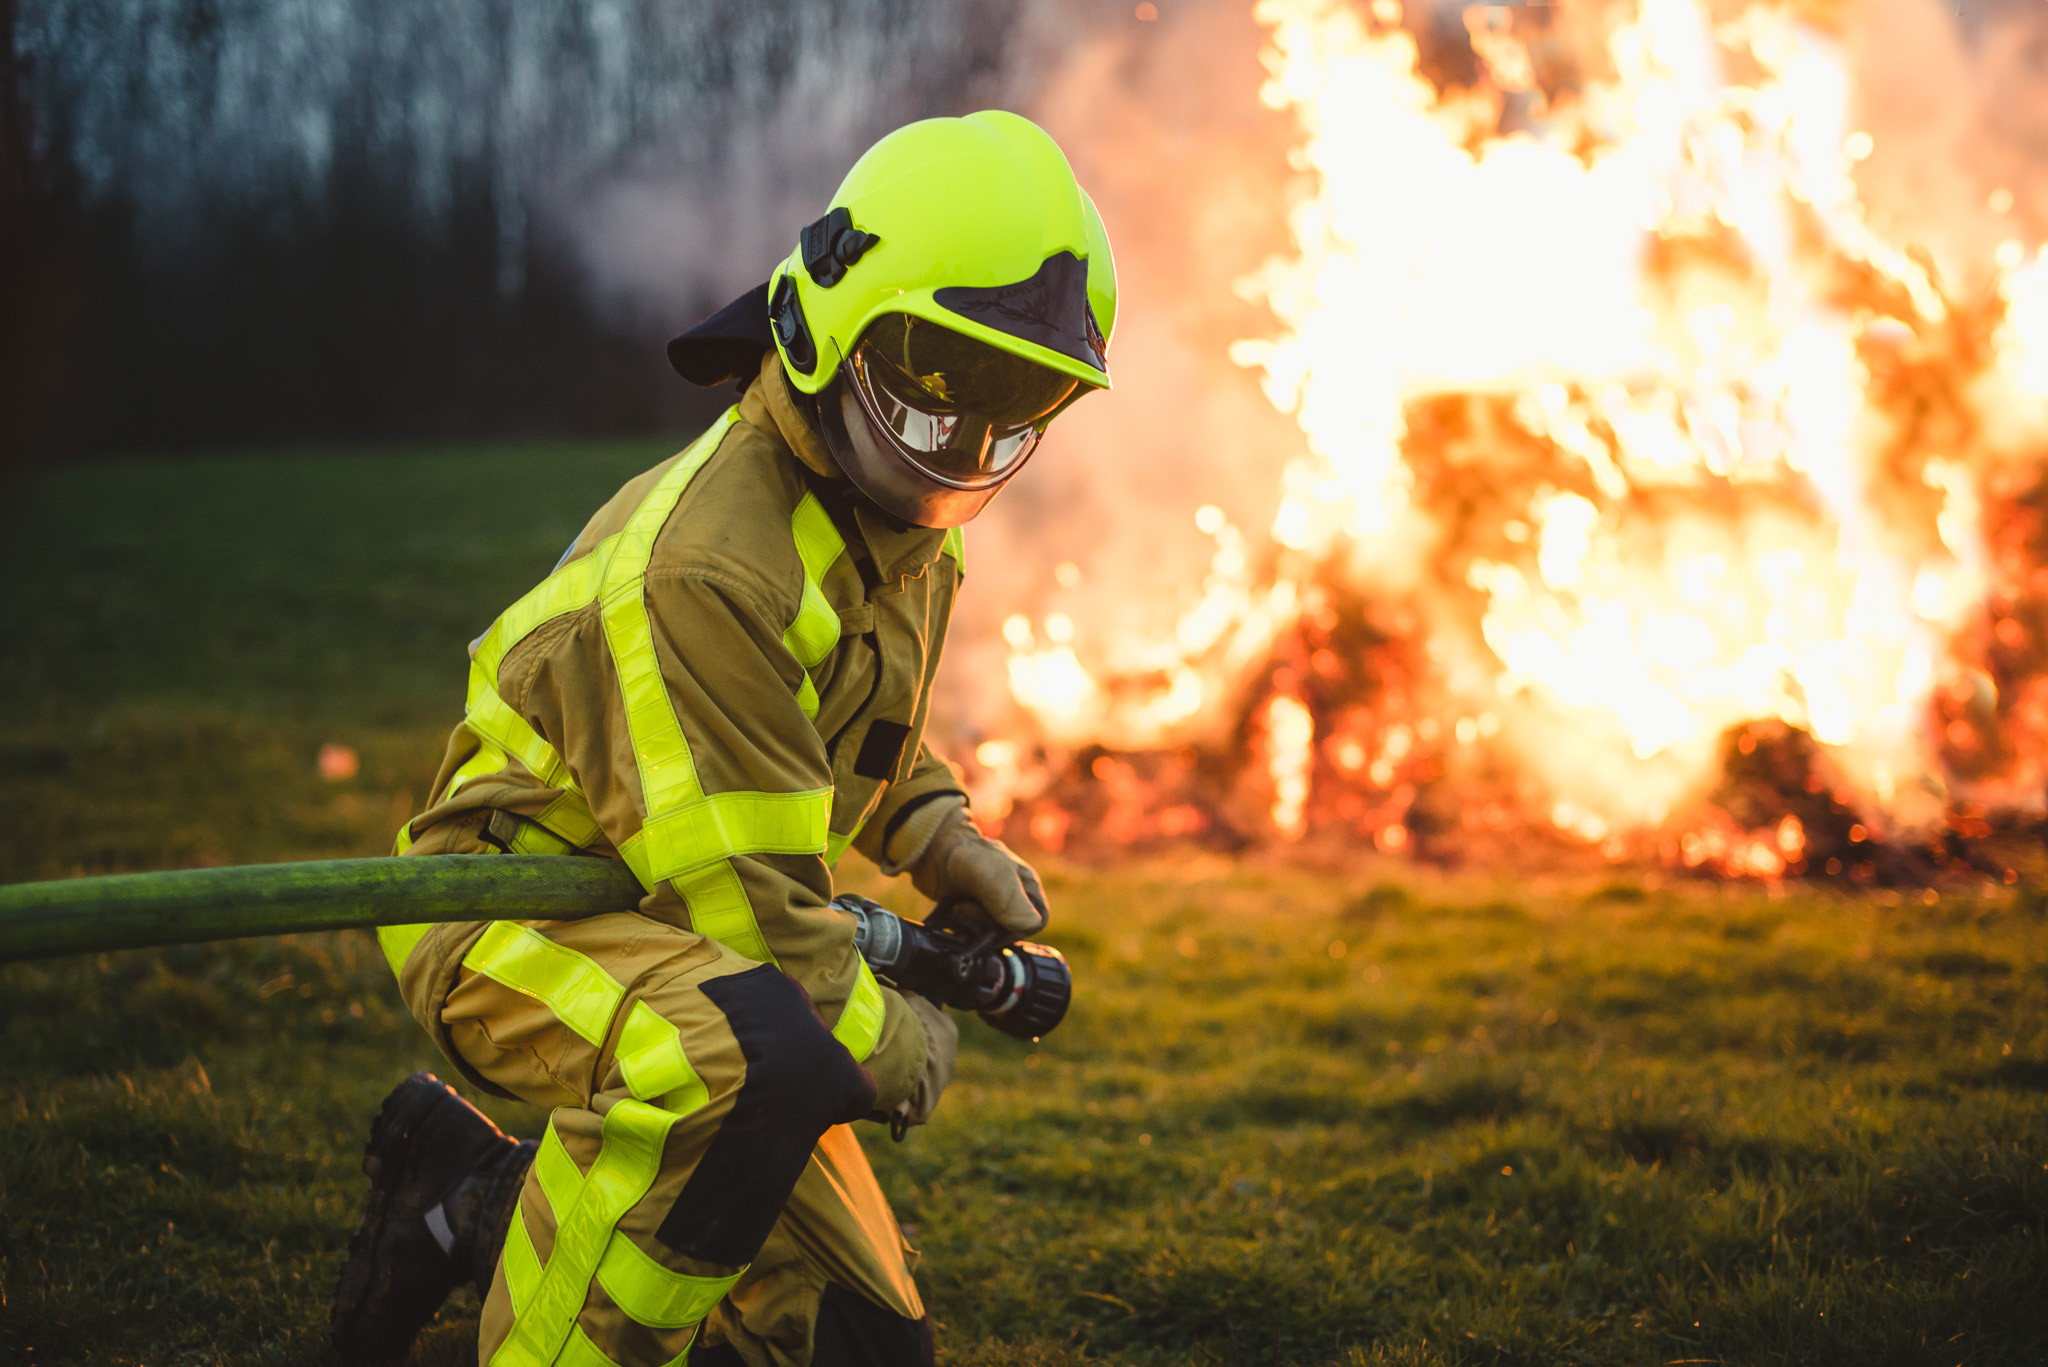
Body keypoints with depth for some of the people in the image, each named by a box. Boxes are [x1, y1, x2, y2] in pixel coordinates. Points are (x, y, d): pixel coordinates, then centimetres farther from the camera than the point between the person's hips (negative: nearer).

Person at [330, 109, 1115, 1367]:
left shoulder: (904, 525, 3)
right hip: (512, 917, -10)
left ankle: (470, 1190, 21)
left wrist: (941, 838, 6)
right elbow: (740, 900, -26)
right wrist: (893, 1048, -13)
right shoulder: (707, 565, -28)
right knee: (755, 1053, -43)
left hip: (686, 947, 10)